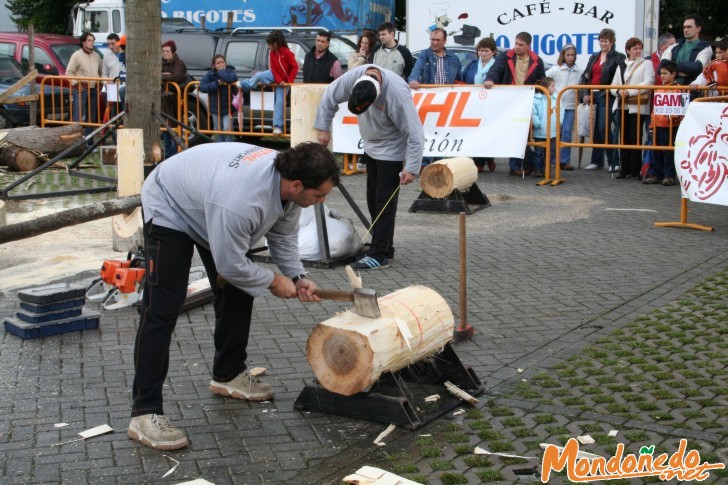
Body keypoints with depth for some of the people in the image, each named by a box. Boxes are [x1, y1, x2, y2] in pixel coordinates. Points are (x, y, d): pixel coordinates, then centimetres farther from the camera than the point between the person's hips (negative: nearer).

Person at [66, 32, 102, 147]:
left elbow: (101, 72, 23)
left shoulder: (96, 56, 13)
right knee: (79, 118, -11)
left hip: (93, 90, 6)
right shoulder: (77, 55, -4)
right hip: (80, 90, -6)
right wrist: (76, 83, -15)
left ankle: (89, 143, 16)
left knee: (91, 119, 9)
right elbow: (69, 72, -6)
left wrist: (100, 83, 9)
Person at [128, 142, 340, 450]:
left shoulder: (287, 180, -19)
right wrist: (273, 281, -16)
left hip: (208, 203, 9)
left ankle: (228, 375, 28)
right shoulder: (241, 200, -44)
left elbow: (283, 234, -1)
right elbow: (231, 265, -31)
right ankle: (145, 412, -13)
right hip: (170, 209, -9)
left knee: (237, 294, 10)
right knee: (162, 309, -15)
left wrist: (297, 277, -12)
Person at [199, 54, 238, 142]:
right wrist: (217, 83, -23)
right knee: (219, 131, 13)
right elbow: (202, 86, -16)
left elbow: (232, 79, -33)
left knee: (227, 129, -14)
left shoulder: (230, 71, -8)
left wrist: (221, 72, -20)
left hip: (228, 107, -3)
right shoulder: (211, 74, -3)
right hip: (216, 107, 3)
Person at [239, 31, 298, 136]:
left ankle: (278, 126, -5)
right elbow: (273, 68, -4)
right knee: (259, 76, -20)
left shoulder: (287, 52, -25)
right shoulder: (272, 53, -6)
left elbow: (295, 67, -23)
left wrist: (289, 81, -22)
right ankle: (243, 86, 1)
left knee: (280, 102, -8)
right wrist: (279, 81, -17)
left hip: (285, 81, -5)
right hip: (275, 76, 5)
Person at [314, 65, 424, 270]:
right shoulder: (354, 76, -19)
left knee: (384, 202, -8)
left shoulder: (397, 92, -34)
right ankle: (385, 247, 26)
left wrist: (411, 168, -29)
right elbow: (330, 96, -1)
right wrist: (323, 128, 1)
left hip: (390, 150, -7)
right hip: (370, 147, 7)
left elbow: (415, 133, -28)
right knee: (373, 200, 14)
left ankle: (379, 255, -4)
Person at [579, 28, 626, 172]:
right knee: (595, 129, 8)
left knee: (604, 128, -12)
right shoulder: (594, 57, 18)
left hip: (606, 97, -6)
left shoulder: (618, 58, -1)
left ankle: (613, 162, -4)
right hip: (593, 96, 6)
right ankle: (597, 161, 15)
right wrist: (585, 94, 5)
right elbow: (585, 76, 15)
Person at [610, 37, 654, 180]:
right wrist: (619, 91, -10)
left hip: (638, 107, -5)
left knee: (635, 139, -6)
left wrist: (629, 91, -15)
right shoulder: (621, 66, 18)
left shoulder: (646, 64, 4)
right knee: (624, 138, 5)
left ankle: (635, 171, 0)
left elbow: (648, 83, -9)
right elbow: (613, 85, 12)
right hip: (622, 106, 5)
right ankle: (624, 170, 10)